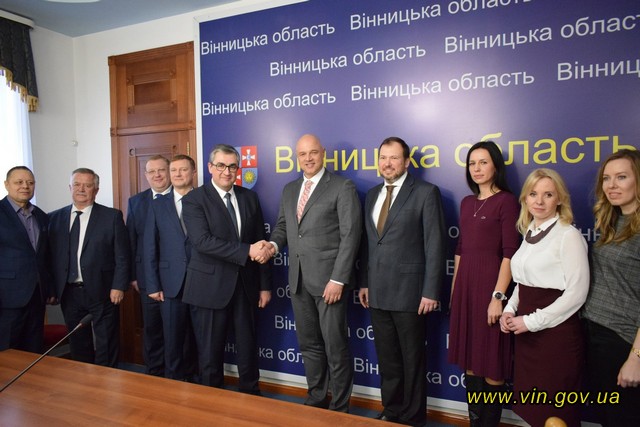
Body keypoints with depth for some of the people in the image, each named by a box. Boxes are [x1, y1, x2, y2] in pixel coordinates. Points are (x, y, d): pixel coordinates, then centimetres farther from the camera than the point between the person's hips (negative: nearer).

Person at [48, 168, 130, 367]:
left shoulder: (112, 216, -4)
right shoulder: (55, 218, 7)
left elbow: (122, 255, -5)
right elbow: (51, 255, 8)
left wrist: (118, 286, -10)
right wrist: (53, 288, 3)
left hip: (102, 291, -3)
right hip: (68, 293, 4)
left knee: (106, 346, 7)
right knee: (78, 344, 16)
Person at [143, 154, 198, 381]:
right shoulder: (158, 204, 6)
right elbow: (150, 248, 4)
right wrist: (153, 285, -1)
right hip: (171, 283, 1)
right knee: (172, 339, 6)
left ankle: (189, 379, 27)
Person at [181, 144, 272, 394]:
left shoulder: (249, 197, 7)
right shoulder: (194, 200, -5)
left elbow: (260, 244, 8)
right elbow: (202, 241, -19)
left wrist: (265, 285, 5)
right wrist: (246, 251, -24)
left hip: (245, 286, 4)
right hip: (210, 287, -3)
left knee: (248, 347, 13)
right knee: (211, 351, 9)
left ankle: (251, 396, 32)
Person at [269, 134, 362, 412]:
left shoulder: (342, 187, -6)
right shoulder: (289, 190, 15)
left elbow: (350, 236, -12)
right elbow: (282, 226, 20)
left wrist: (338, 279, -17)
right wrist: (274, 244, -4)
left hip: (329, 279, -6)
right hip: (298, 280, 6)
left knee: (335, 347, 4)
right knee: (309, 344, 17)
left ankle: (339, 408, 22)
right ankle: (316, 400, 34)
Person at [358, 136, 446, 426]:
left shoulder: (426, 193, -6)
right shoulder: (372, 194, 12)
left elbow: (435, 245, -10)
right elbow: (367, 242, 13)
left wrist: (430, 291, -14)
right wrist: (364, 282, 10)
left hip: (409, 292, -5)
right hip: (378, 293, 6)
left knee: (412, 359, 10)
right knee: (387, 358, 17)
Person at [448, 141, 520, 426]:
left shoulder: (506, 201, -7)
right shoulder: (467, 203, 12)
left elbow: (510, 252, -13)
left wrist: (498, 295, -18)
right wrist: (454, 289, 13)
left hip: (490, 283, -7)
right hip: (465, 285, 7)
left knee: (491, 360, 4)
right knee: (470, 358, 14)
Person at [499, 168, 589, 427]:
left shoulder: (568, 235, -12)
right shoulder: (530, 233, 10)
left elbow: (576, 292, -15)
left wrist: (532, 321, -15)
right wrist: (510, 310, 1)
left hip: (556, 332, -7)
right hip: (526, 332, 7)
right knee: (531, 406, 17)